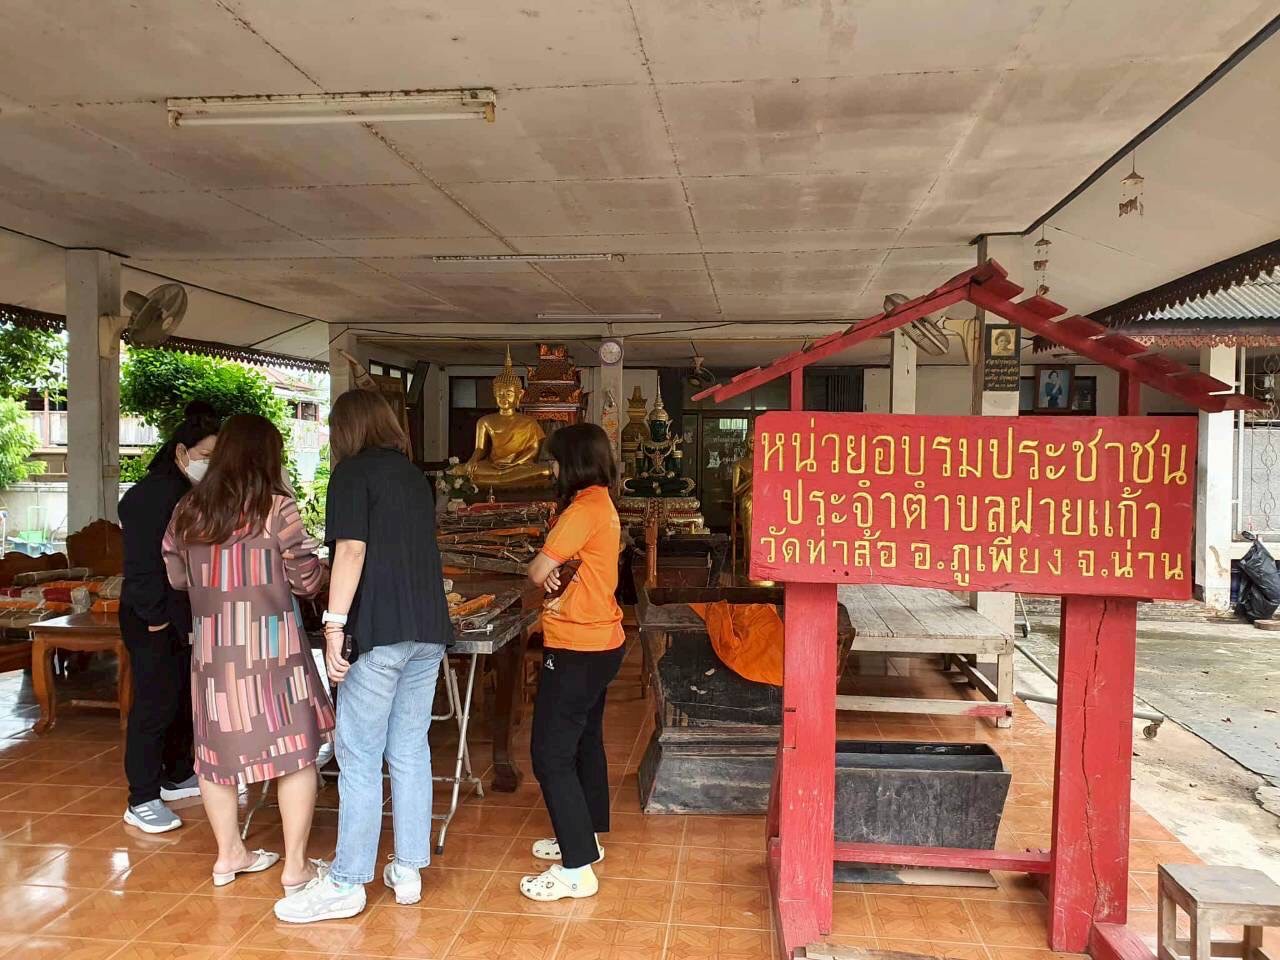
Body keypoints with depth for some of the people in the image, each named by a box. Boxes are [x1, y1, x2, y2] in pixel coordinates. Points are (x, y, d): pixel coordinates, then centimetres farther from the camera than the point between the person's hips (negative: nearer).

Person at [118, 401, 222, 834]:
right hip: (154, 620, -9)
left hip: (186, 617, 9)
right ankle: (141, 801, 5)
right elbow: (141, 561, -19)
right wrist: (155, 616, -19)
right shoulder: (153, 492, -15)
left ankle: (177, 776, 32)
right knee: (155, 705, -4)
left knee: (185, 699, 17)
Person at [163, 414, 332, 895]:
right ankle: (295, 867, 11)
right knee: (295, 751, 5)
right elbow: (308, 579, -8)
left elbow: (176, 577, 14)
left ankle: (229, 855, 31)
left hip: (210, 645, 5)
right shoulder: (276, 507, -11)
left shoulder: (187, 510, 4)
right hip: (269, 643, -5)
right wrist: (319, 572, 14)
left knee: (218, 745, 18)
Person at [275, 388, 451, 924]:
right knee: (410, 751, 12)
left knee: (360, 759, 0)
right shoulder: (414, 475, 18)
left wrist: (335, 625, -14)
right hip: (429, 630, 7)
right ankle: (409, 870, 19)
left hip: (381, 630, -7)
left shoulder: (353, 472, -3)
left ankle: (346, 885, 8)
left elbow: (352, 549, -14)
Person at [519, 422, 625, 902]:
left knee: (552, 754, -6)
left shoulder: (585, 508, -20)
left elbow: (538, 571, -19)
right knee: (585, 740, 22)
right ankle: (586, 836, 37)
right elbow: (568, 567, 7)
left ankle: (577, 870, 0)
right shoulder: (602, 504, 12)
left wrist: (547, 571, 3)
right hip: (600, 642, 11)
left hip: (577, 649, -11)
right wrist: (559, 577, -14)